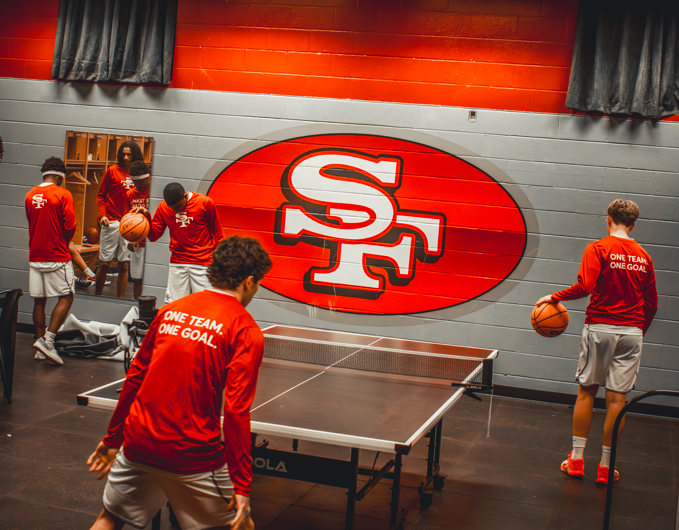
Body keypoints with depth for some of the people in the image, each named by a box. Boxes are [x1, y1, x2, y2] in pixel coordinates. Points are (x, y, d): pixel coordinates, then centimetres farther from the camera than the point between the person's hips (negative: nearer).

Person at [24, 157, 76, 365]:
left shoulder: (30, 195, 8)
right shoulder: (63, 194, -9)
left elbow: (31, 225, 15)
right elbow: (70, 226, -12)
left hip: (35, 256, 6)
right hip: (57, 256, -6)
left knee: (39, 301, 10)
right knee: (66, 297, 3)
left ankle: (41, 347, 13)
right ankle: (47, 340, -8)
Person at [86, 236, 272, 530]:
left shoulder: (170, 311, 7)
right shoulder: (246, 331, -9)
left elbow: (134, 379, 12)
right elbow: (235, 412, -16)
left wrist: (112, 439, 23)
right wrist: (242, 488, -13)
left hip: (138, 444, 5)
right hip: (193, 457, -5)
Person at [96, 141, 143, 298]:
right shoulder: (113, 171, 3)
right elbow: (101, 195, 9)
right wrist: (102, 214, -4)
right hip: (112, 222, -1)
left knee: (124, 265, 4)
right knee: (104, 263, 1)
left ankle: (120, 300, 12)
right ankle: (97, 296, 15)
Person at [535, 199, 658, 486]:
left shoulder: (598, 248, -5)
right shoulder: (643, 256, 9)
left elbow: (586, 285, -19)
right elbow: (652, 304, 12)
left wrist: (555, 297, -6)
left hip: (600, 328, -3)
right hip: (631, 332, 3)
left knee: (586, 392, 8)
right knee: (617, 398, 4)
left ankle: (576, 459, 12)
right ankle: (606, 466, 10)